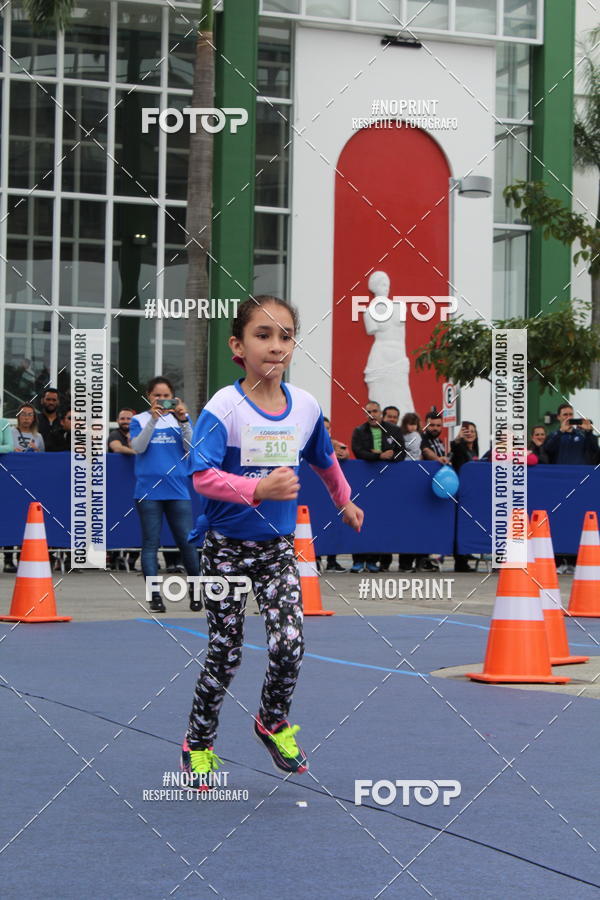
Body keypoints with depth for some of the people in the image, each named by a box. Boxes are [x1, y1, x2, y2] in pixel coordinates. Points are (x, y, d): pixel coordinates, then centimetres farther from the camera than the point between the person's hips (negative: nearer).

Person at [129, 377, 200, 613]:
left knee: (186, 541, 1)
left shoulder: (181, 418, 10)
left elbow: (191, 447, -2)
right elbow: (138, 447, -8)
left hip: (178, 490, 1)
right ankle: (154, 596, 4)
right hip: (148, 490, -1)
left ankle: (196, 591, 19)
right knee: (150, 543, -1)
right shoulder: (139, 420, 7)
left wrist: (183, 420, -16)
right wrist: (153, 419, -17)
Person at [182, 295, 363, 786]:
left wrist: (345, 502, 31)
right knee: (225, 652, 3)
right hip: (227, 546, -3)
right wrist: (259, 489, -40)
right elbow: (203, 477, -27)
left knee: (290, 644, -11)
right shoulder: (224, 407, -17)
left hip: (278, 545, 3)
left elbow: (324, 460, 19)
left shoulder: (307, 406, -1)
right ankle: (199, 744, 23)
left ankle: (274, 722, 17)